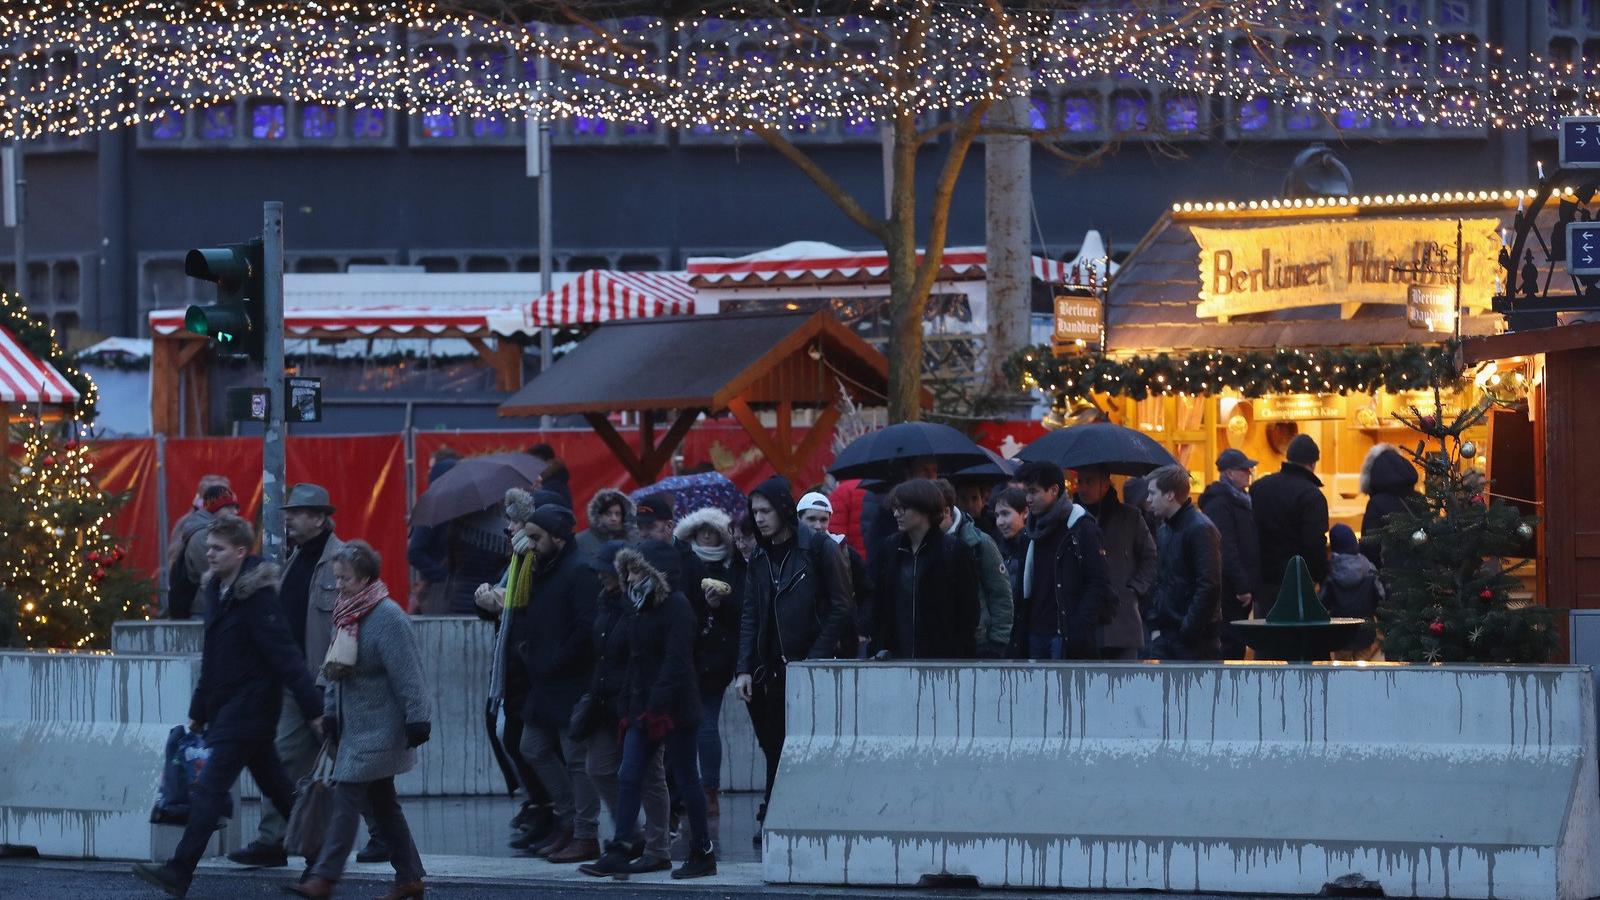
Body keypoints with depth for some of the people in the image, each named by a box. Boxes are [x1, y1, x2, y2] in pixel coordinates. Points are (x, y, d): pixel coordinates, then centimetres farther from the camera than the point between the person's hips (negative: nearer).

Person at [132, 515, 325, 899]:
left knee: (209, 790, -12)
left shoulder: (257, 597, -17)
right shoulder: (216, 590, 11)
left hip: (248, 708, -9)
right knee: (275, 785, 16)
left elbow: (285, 654, -21)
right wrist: (198, 711, 22)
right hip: (226, 707, 9)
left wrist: (312, 708, -23)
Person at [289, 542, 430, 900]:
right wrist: (330, 714, 14)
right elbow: (335, 670, 19)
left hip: (378, 727, -9)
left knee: (346, 797, -11)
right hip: (353, 723, 9)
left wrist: (416, 720, -19)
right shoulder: (345, 615, 11)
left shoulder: (387, 617, -16)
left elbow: (406, 673, -18)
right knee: (382, 802, 12)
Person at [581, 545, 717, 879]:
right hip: (642, 708, 9)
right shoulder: (643, 610, 16)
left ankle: (703, 854, 8)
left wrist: (657, 707, -25)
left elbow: (675, 661, -20)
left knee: (685, 780, -1)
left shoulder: (675, 607, -12)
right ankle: (620, 851, -2)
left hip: (673, 709, -9)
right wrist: (629, 707, 14)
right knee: (628, 778, 0)